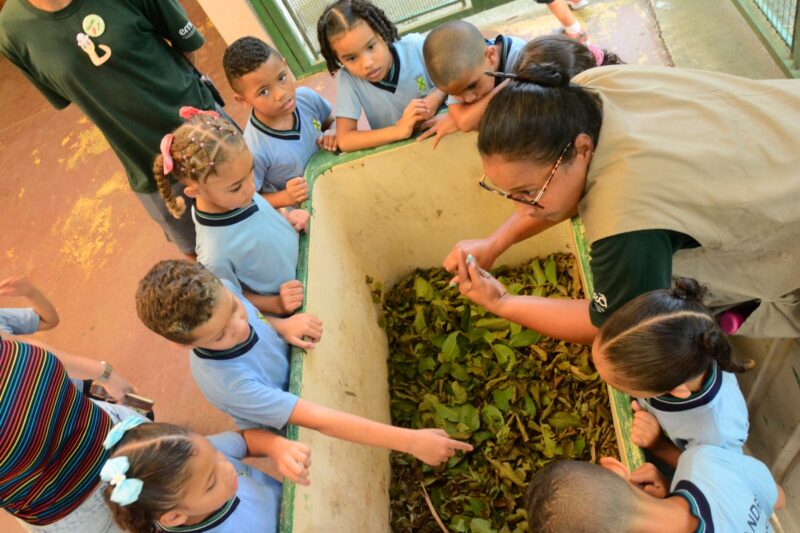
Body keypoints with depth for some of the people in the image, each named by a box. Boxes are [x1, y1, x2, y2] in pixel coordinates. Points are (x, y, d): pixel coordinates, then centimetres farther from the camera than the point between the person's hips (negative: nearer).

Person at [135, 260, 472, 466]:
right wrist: (410, 441, -48)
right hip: (284, 439, -5)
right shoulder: (227, 384, -42)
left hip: (294, 378, 5)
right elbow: (319, 422, -45)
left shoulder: (220, 294, -28)